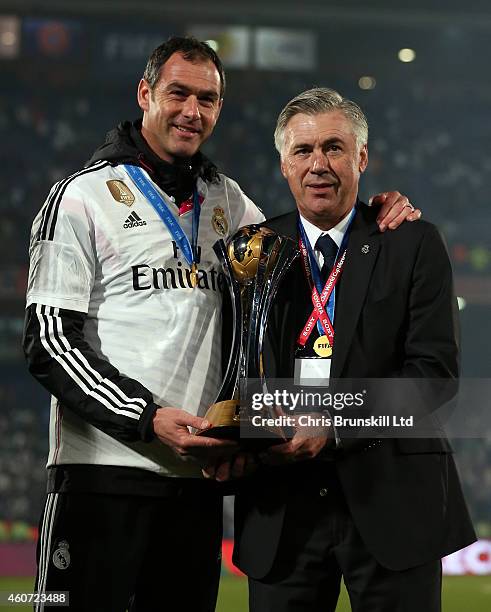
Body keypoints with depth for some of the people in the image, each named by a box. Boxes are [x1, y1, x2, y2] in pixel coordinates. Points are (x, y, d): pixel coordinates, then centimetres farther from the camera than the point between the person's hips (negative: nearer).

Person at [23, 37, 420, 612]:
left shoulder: (226, 202, 17)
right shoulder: (84, 198, 0)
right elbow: (50, 341, -6)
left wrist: (372, 218, 5)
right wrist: (147, 419, -17)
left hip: (197, 476, 6)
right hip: (104, 473, -5)